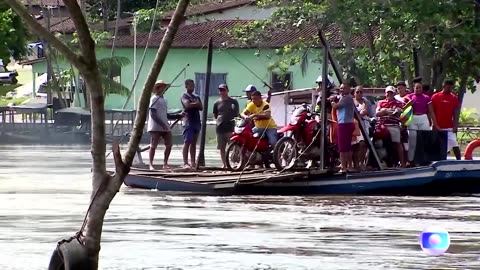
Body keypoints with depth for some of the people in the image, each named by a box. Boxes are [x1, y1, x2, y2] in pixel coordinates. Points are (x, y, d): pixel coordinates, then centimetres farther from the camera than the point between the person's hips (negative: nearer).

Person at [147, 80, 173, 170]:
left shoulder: (164, 100, 18)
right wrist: (162, 124, -21)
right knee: (153, 146, -4)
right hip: (156, 127, -8)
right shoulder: (154, 99, -7)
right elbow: (153, 114, -15)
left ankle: (165, 164, 12)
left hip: (165, 127, 8)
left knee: (169, 145, 3)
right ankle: (151, 165, -1)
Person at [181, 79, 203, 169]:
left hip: (197, 121, 7)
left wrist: (194, 104, -9)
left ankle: (193, 163, 8)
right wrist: (196, 104, -4)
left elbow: (201, 107, 8)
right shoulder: (185, 96, 0)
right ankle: (185, 163, -15)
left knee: (194, 143, 7)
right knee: (187, 142, -11)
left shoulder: (196, 97, 21)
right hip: (189, 121, -7)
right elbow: (187, 105, -18)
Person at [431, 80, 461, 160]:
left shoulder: (453, 98, 4)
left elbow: (455, 113, 2)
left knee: (454, 144, -9)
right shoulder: (435, 97, 1)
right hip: (438, 126, 0)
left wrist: (455, 125, -6)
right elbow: (432, 112, 4)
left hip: (449, 127, 0)